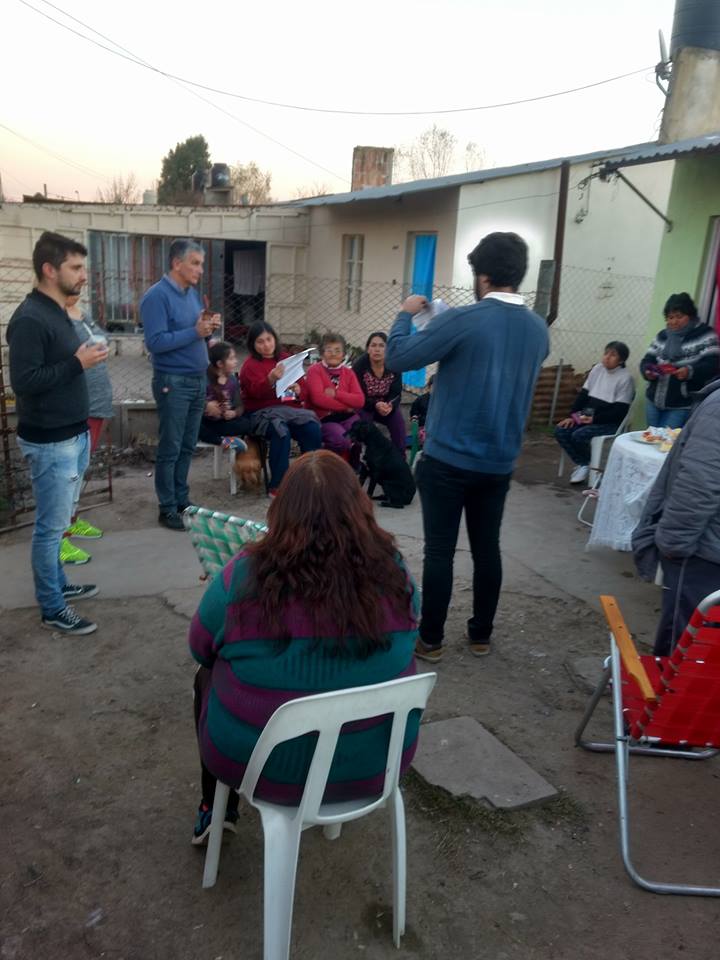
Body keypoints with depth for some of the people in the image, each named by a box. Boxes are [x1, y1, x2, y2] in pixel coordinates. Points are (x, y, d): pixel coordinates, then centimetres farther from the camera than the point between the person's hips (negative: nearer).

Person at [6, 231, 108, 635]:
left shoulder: (59, 313, 11)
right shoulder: (30, 319, -18)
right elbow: (24, 381, -23)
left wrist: (85, 358, 4)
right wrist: (78, 363, -22)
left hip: (73, 434, 9)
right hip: (50, 442, -9)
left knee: (58, 520, 19)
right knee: (52, 526, 1)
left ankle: (57, 584, 34)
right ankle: (52, 609, 14)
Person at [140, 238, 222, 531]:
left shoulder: (193, 293, 12)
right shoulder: (157, 296, -13)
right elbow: (155, 342, -22)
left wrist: (209, 327, -2)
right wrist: (195, 331, -23)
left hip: (198, 380, 8)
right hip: (173, 382, -8)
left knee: (187, 446, 13)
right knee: (170, 449, 0)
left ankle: (182, 500, 24)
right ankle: (167, 509, 10)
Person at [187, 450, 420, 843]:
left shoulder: (246, 574, -21)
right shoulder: (391, 570, -14)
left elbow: (201, 648, -4)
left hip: (268, 763, -2)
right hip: (378, 757, 3)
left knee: (207, 677, 25)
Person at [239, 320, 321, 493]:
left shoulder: (286, 358, 18)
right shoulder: (250, 365, 3)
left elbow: (302, 386, 19)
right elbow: (258, 391, -17)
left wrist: (298, 390, -6)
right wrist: (271, 380, -38)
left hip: (290, 408, 4)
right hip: (263, 412, -4)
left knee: (313, 429, -25)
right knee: (282, 432, -35)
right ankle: (277, 486, -26)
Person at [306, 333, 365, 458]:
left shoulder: (348, 372, 13)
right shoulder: (315, 370, 0)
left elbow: (360, 401, 0)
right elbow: (318, 398, -15)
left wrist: (336, 394, -13)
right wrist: (346, 406, -8)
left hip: (347, 417, 4)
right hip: (323, 418, -4)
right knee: (341, 440, -31)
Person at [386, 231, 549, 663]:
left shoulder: (463, 321, -16)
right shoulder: (539, 329, 5)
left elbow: (397, 357, -11)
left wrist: (406, 314, 6)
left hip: (448, 459, -5)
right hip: (500, 462, 6)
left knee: (440, 551, 5)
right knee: (487, 549, 15)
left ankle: (431, 640, 16)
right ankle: (481, 635, 28)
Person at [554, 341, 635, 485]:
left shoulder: (625, 378, -13)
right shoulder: (597, 369, 6)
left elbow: (620, 411, -15)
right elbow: (583, 394, 8)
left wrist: (595, 419, -21)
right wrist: (572, 416, -5)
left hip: (610, 423, -7)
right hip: (588, 417, 7)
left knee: (578, 435, -29)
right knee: (560, 431, -14)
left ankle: (588, 464, 1)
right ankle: (583, 464, -1)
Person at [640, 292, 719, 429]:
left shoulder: (705, 335, -4)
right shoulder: (662, 335, 12)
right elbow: (647, 360, 11)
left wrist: (690, 371, -30)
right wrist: (647, 371, -13)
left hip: (682, 406, -5)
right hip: (654, 402, 5)